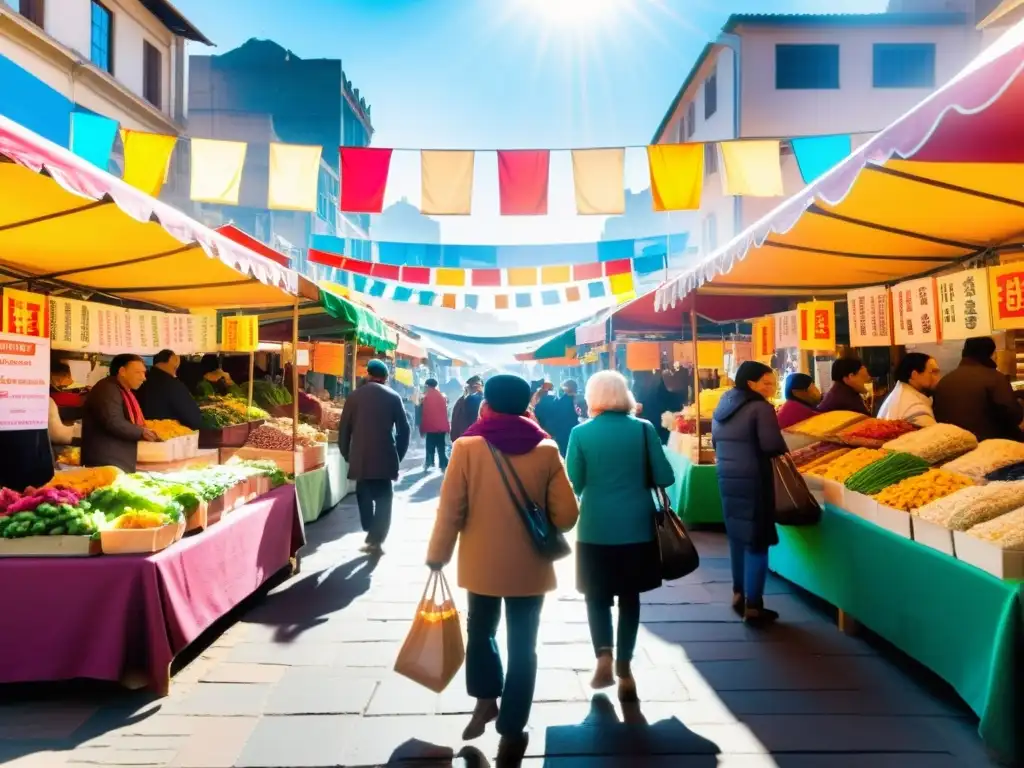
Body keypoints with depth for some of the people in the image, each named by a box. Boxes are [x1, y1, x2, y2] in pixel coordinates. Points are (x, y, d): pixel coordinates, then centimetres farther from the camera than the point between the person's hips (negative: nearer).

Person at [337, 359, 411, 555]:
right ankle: (376, 540, 0)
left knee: (364, 496, 16)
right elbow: (404, 429, 0)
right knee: (383, 498, 5)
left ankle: (371, 535, 17)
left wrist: (347, 455, 13)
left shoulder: (355, 396, 5)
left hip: (360, 457, 2)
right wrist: (398, 455, 8)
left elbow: (344, 428, 5)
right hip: (385, 457, -1)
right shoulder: (393, 397, 2)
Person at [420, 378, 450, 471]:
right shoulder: (441, 396, 9)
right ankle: (443, 465, 1)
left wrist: (422, 428, -4)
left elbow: (425, 414, -10)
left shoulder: (426, 397, -9)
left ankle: (429, 463, 5)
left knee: (430, 447, 6)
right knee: (441, 447, 7)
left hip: (431, 426, -4)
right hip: (442, 426, 5)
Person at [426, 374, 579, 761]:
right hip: (529, 565, 1)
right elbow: (566, 515, -6)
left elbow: (450, 510, -9)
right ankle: (512, 732, 19)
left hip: (481, 563, 0)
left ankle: (485, 700, 26)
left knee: (480, 632, 26)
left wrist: (437, 554, 5)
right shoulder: (547, 450, -8)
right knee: (522, 646, 13)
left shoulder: (467, 447, -12)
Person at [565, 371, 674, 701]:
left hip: (596, 528, -1)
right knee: (629, 596, 16)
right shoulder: (644, 428, -5)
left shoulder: (581, 433, -7)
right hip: (637, 526, 1)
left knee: (597, 595, 15)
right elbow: (664, 477, -3)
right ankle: (624, 668, 20)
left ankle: (604, 656, -3)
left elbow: (573, 484, -3)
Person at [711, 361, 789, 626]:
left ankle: (739, 594, 31)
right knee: (756, 541, -1)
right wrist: (783, 452, 0)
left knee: (737, 536, 19)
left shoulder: (722, 406, 12)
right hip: (753, 480, -8)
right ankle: (753, 606, 3)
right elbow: (773, 445, -20)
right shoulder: (760, 407, -12)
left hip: (726, 478, 8)